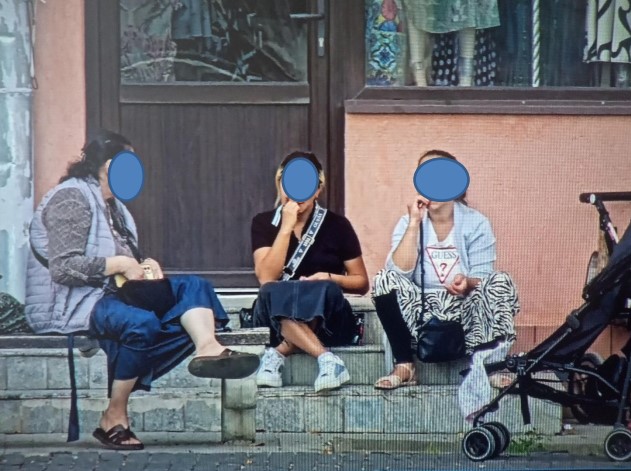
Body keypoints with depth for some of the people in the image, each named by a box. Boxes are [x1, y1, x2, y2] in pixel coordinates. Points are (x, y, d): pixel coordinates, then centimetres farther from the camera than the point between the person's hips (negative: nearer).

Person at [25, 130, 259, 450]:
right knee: (141, 322, -38)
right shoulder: (71, 198, -10)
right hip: (70, 304, -10)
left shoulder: (112, 206, 21)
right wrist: (120, 264, -19)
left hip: (110, 293, 10)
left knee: (192, 286, -9)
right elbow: (63, 267, -21)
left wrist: (143, 267, 3)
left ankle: (207, 348, -42)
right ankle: (114, 420, -28)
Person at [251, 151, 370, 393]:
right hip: (276, 318, 0)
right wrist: (287, 226, -16)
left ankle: (279, 353, -33)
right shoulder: (264, 223, 3)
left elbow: (362, 283, 7)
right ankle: (326, 359, -43)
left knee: (326, 290, -34)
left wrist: (329, 278, -14)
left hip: (326, 318, 0)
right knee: (273, 292, -35)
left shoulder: (337, 225, 2)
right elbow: (267, 278, -12)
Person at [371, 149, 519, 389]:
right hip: (422, 313, 1)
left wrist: (466, 283, -30)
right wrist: (415, 223, -16)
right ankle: (404, 367, -22)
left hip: (465, 311, -1)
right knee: (385, 280, -23)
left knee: (500, 282, -26)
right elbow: (400, 271, -13)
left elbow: (482, 278, -7)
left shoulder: (476, 223, 0)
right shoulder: (409, 222, 3)